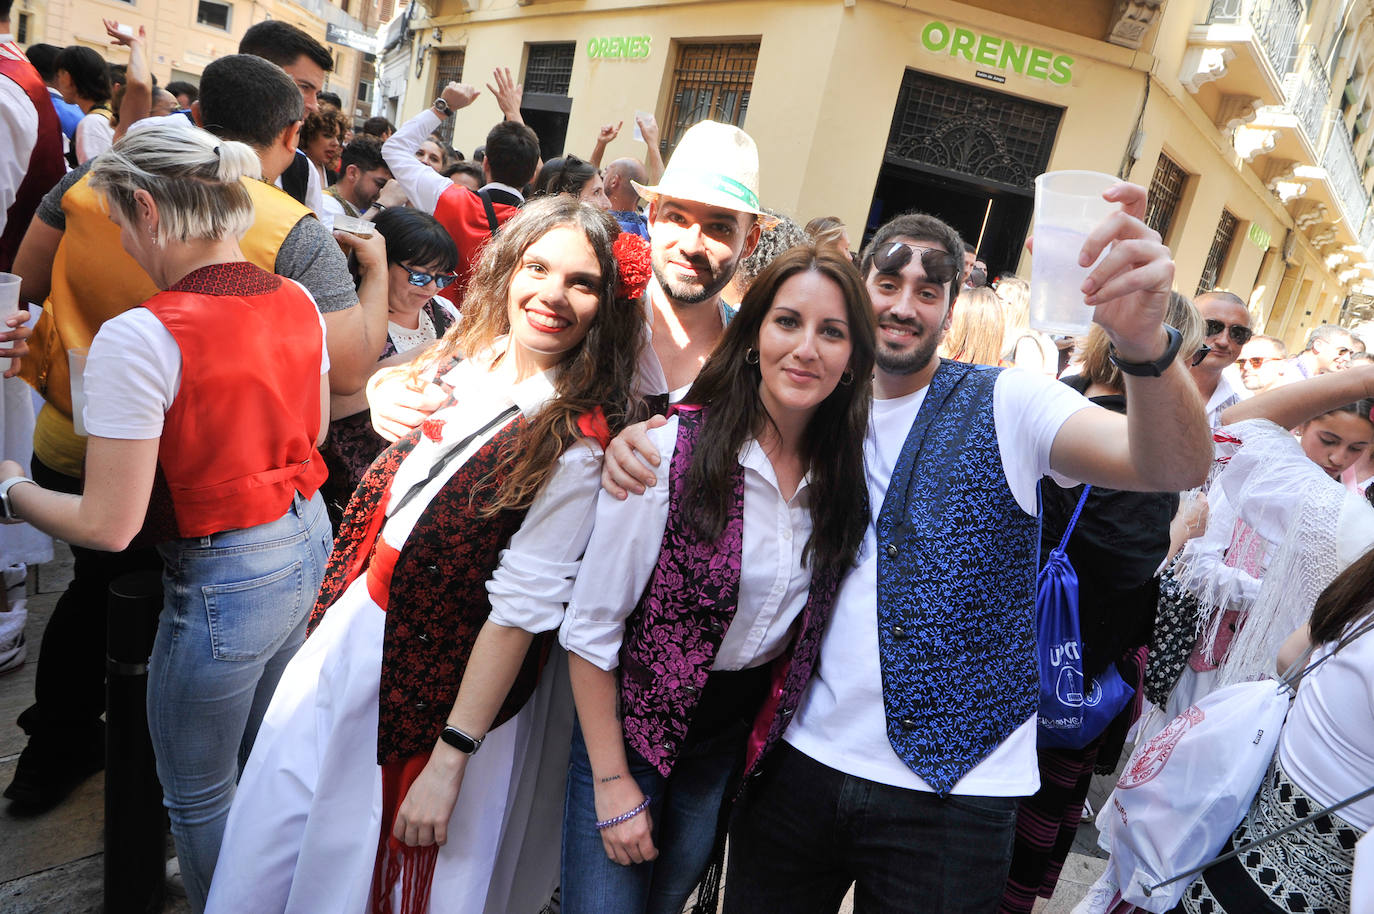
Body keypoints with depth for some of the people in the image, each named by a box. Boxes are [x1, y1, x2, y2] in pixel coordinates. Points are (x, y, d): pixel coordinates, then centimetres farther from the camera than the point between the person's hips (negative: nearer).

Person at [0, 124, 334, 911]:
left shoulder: (141, 337, -22)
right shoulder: (298, 302, -1)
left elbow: (109, 525, -19)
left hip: (223, 581, -8)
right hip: (308, 542, 8)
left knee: (198, 795, 17)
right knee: (266, 757, 28)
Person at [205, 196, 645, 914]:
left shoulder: (580, 442, -21)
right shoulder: (464, 363, -1)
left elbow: (522, 606, -20)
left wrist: (449, 762, -16)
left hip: (435, 686, -6)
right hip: (347, 637, 6)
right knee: (268, 854, 21)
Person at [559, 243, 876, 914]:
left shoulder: (845, 472, -7)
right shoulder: (675, 447, -22)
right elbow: (590, 627, -17)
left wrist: (768, 736, 2)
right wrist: (613, 782, -14)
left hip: (734, 749, 5)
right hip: (631, 732, -4)